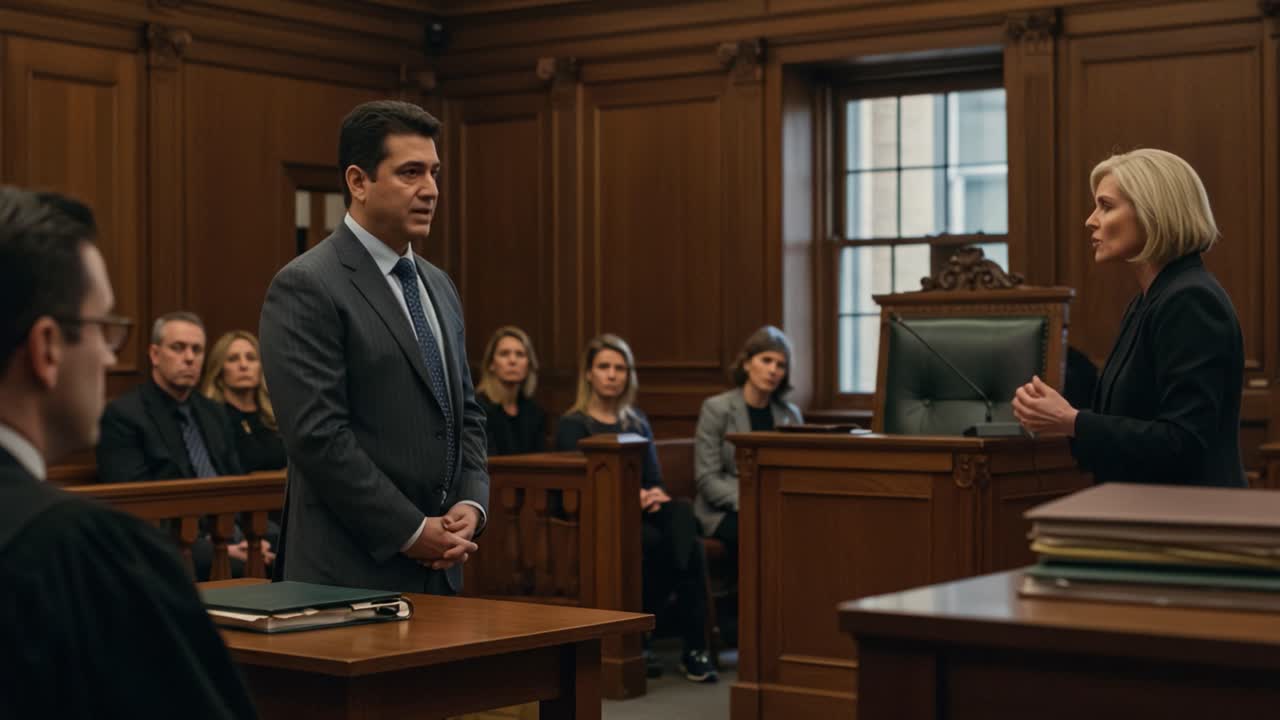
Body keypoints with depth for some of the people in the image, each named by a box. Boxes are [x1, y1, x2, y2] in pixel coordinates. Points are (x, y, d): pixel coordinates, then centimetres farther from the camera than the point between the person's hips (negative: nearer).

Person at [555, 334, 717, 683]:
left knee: (682, 512, -33)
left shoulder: (637, 421, 21)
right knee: (674, 544, -35)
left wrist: (655, 495, -12)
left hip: (640, 514, 4)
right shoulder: (573, 425, 4)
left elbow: (654, 477, 13)